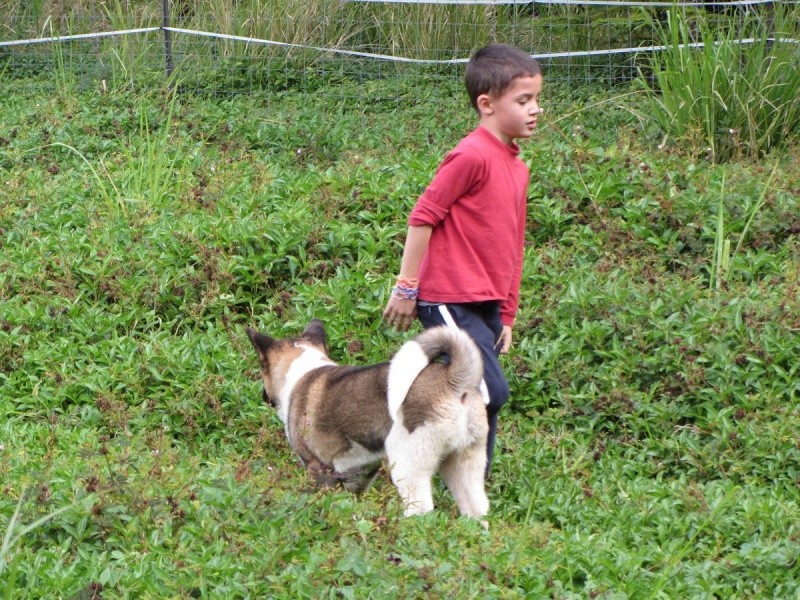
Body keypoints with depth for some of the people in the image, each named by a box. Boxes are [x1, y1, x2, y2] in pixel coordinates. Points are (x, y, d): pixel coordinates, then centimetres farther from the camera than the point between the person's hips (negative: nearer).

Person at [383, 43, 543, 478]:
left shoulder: (517, 168, 15)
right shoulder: (472, 157, -14)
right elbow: (422, 217, -14)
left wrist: (506, 315, 21)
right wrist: (406, 288, -12)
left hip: (485, 306, 9)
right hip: (450, 301, -9)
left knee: (485, 401, 8)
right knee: (489, 391, -16)